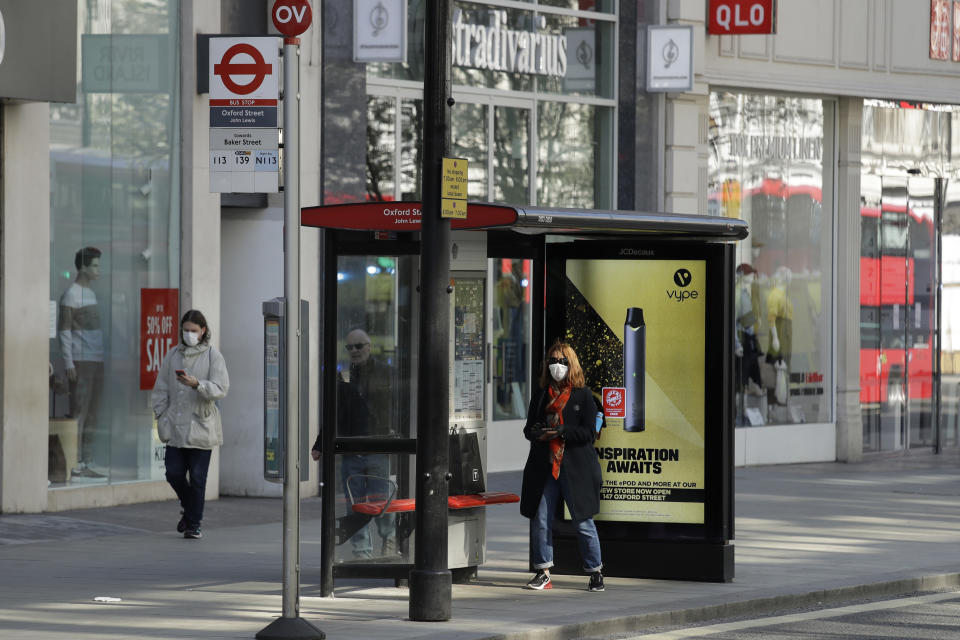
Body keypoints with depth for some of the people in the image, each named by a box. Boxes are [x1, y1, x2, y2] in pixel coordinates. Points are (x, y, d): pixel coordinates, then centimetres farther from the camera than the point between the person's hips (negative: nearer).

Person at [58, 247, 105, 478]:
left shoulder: (91, 293, 19)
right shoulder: (71, 294, -7)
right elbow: (64, 331, -11)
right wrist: (68, 363, -17)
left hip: (96, 361, 8)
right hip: (80, 362, -8)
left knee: (92, 415, 8)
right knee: (79, 413, -8)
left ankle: (87, 463, 10)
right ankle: (74, 463, -7)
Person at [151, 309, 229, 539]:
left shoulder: (212, 356, 0)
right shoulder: (173, 355, 11)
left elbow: (221, 388, -9)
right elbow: (161, 389, 14)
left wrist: (197, 384, -24)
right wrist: (161, 417, 4)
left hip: (201, 425, -3)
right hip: (176, 426, 3)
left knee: (197, 478, -3)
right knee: (174, 473, -1)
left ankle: (194, 524, 7)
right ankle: (188, 507, 28)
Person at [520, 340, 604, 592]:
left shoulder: (583, 395, 1)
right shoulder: (541, 396, 14)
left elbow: (589, 433, -5)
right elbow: (529, 428, 16)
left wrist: (559, 432, -16)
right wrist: (536, 433, -8)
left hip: (576, 468, -4)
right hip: (544, 466, 4)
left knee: (583, 522, 0)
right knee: (540, 521, 0)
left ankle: (595, 573, 12)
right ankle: (543, 573, 9)